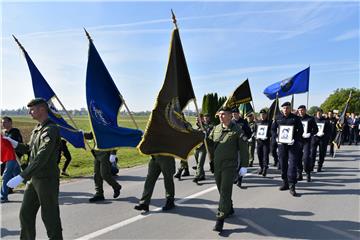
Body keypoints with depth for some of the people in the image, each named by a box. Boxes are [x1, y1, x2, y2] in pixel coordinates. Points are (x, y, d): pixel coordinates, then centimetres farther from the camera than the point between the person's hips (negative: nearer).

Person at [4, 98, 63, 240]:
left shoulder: (51, 130, -19)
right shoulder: (37, 129, 12)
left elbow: (41, 158, -27)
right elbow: (29, 149, 21)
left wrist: (21, 177, -29)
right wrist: (14, 143, 5)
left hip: (47, 180, -9)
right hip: (33, 179, 9)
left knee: (50, 216, 3)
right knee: (25, 213, 17)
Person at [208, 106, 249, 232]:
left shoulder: (237, 130, -7)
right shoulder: (216, 129, 8)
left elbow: (243, 149, -6)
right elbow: (210, 143, 13)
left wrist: (244, 165, -8)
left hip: (229, 165, -6)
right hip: (216, 165, 6)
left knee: (225, 191, -6)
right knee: (221, 189, 16)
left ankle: (220, 219, -1)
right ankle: (229, 209, 39)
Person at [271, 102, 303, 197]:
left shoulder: (295, 118, -1)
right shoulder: (278, 118, 6)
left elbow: (301, 130, -2)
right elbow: (273, 129, 12)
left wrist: (295, 139, -15)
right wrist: (276, 137, -4)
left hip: (293, 144, -3)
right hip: (281, 144, 3)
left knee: (292, 164, -7)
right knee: (283, 164, 10)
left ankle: (292, 186, -4)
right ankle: (285, 183, 25)